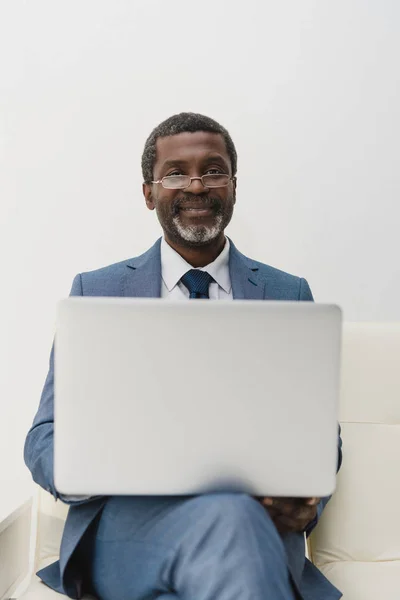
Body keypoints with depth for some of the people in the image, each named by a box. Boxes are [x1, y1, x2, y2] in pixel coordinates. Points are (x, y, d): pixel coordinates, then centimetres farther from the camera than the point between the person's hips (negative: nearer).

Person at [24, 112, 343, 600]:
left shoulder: (289, 296, 15)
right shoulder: (95, 292, 12)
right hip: (124, 522, -1)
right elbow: (46, 440, 8)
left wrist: (305, 493, -12)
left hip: (258, 513, 2)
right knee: (226, 515, -36)